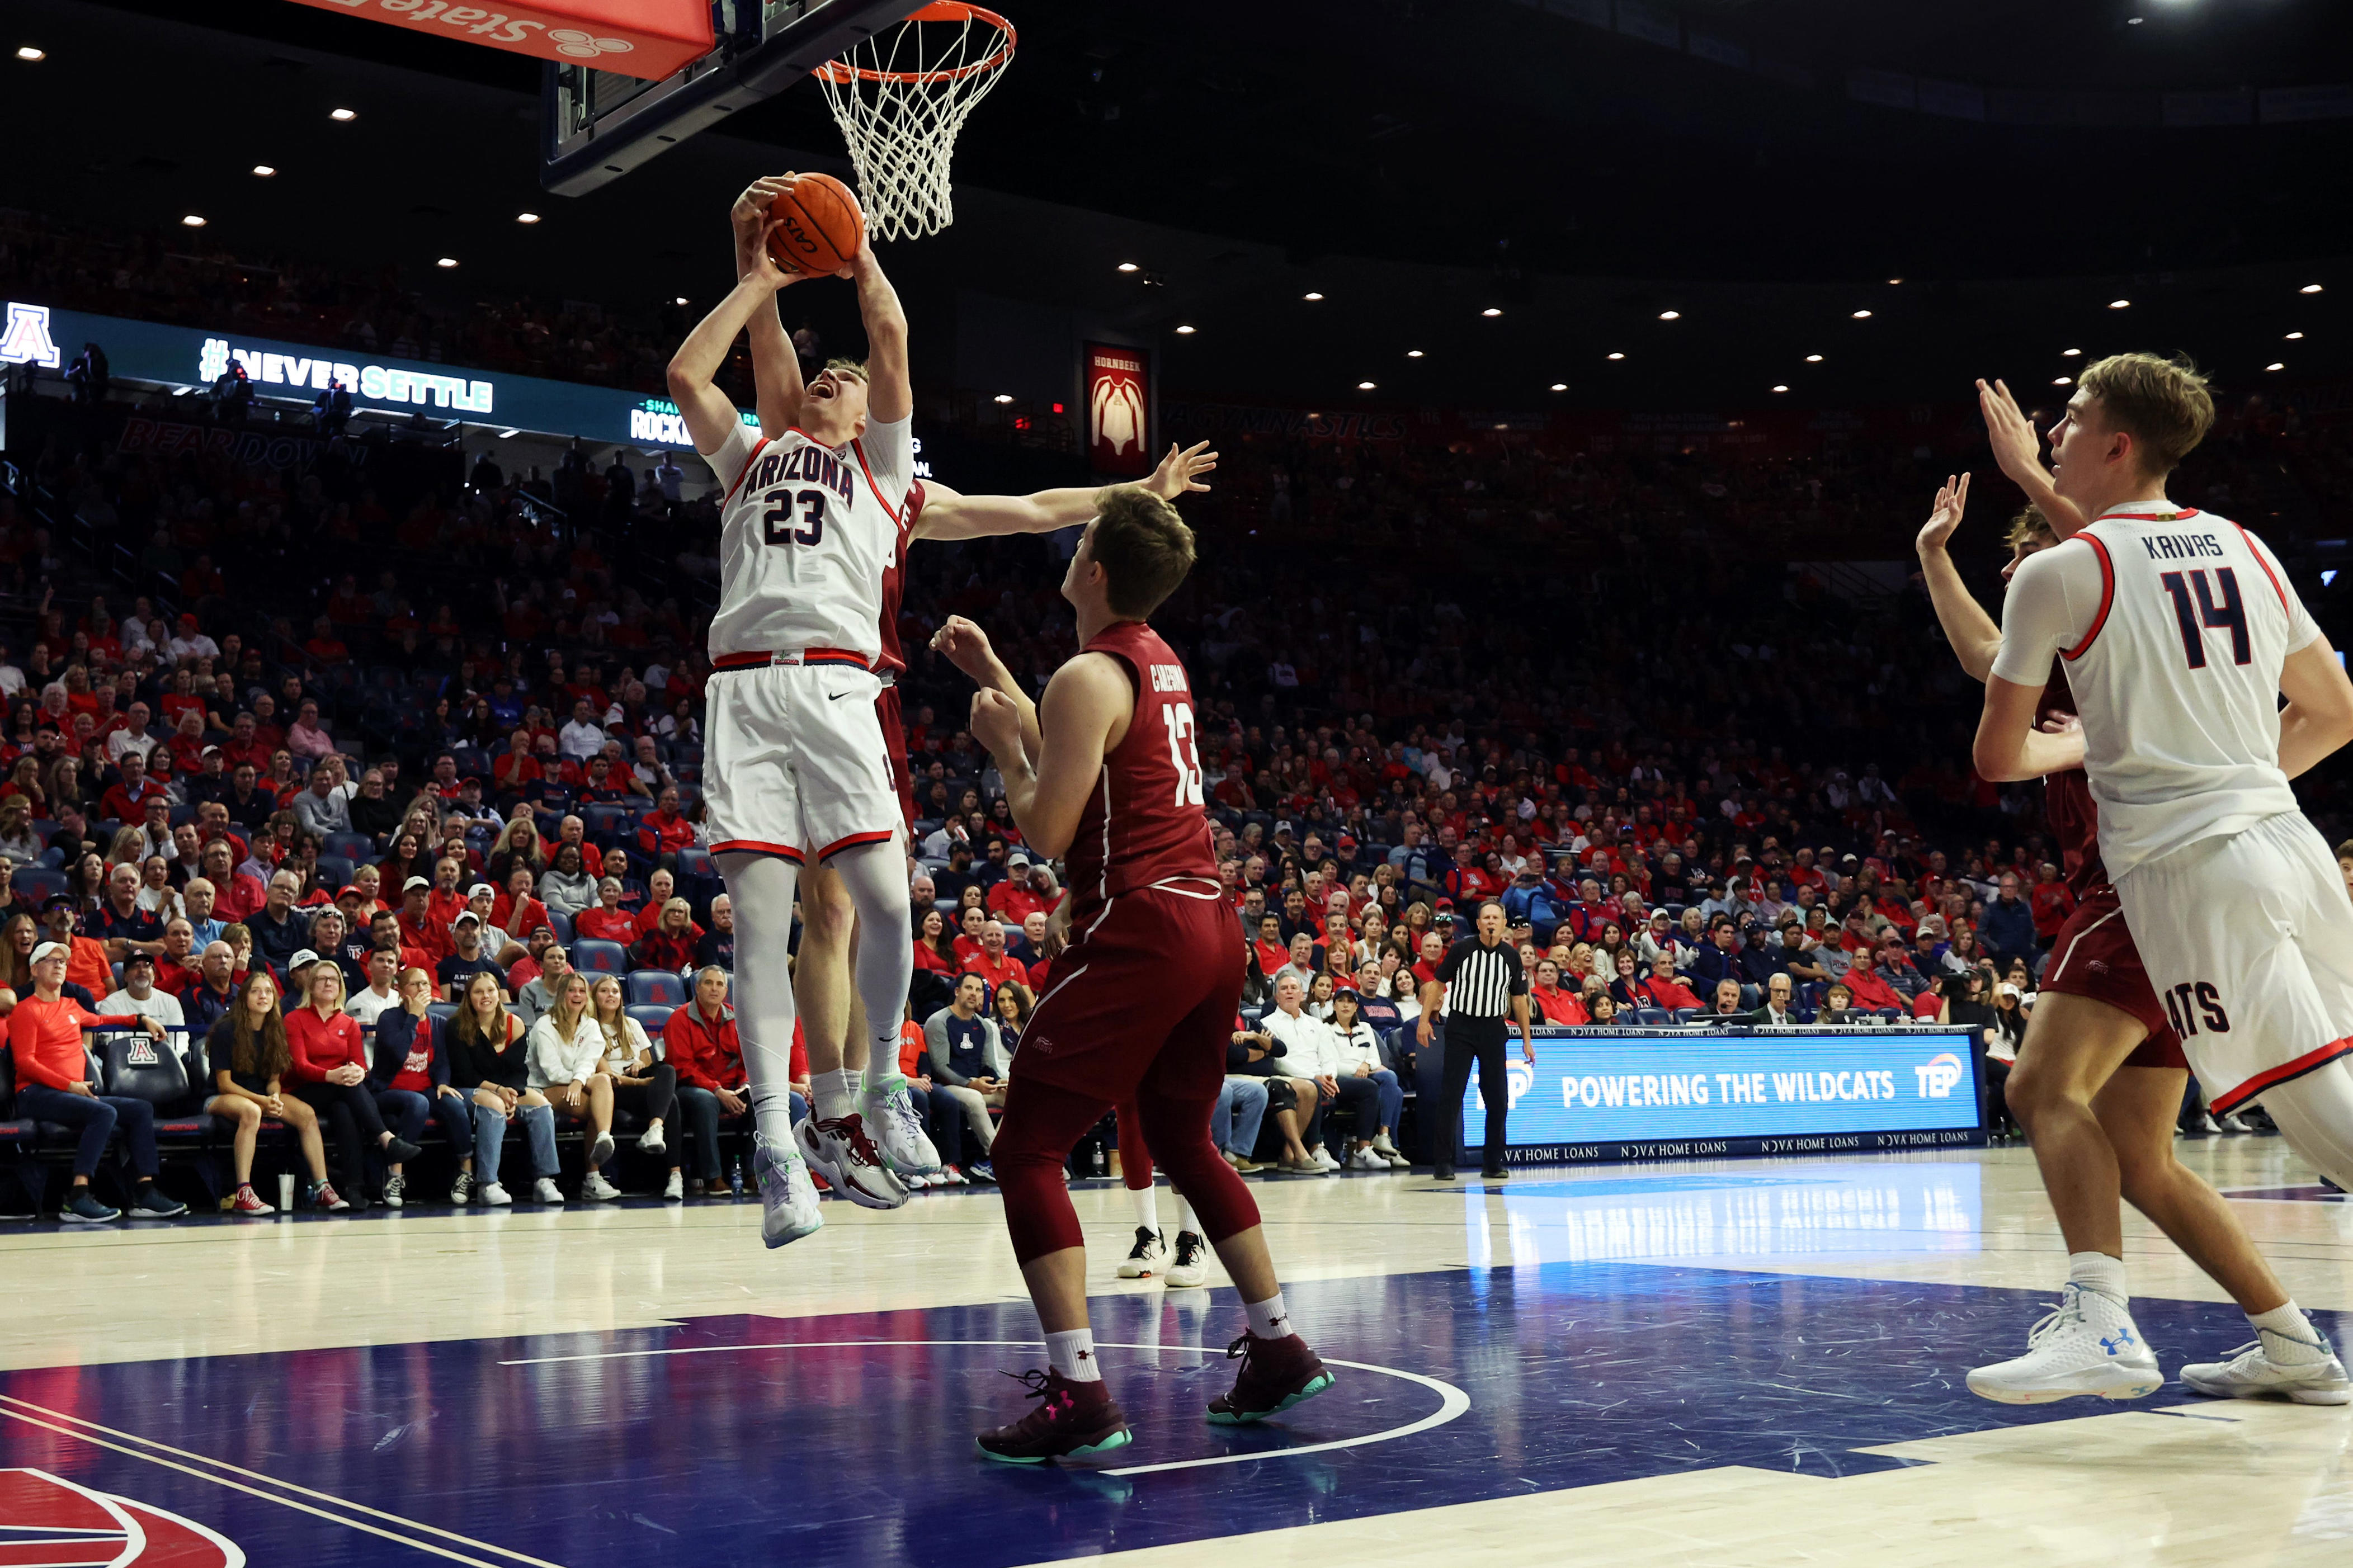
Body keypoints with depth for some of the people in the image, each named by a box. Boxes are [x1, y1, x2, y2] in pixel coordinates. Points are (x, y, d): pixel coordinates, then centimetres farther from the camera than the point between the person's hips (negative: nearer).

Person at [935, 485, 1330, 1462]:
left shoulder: (1088, 678, -11)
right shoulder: (1162, 663, 16)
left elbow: (1046, 830, -12)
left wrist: (1002, 747, 3)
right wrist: (994, 676, 31)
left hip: (1137, 932, -9)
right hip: (1210, 926, 9)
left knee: (1026, 1151, -6)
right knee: (1185, 1142, 24)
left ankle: (1078, 1391, -15)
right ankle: (1280, 1349, 25)